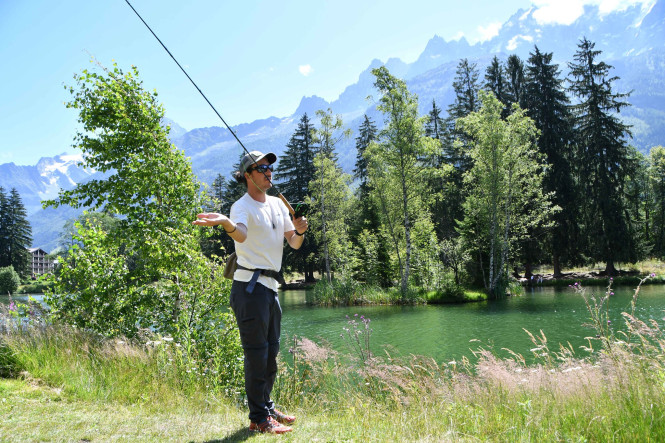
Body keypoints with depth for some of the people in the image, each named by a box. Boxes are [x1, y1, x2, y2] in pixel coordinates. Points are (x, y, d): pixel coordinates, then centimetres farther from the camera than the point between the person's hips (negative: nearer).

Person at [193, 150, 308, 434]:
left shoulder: (277, 204, 15)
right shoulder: (242, 207, -10)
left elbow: (294, 244, 13)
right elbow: (241, 234, -33)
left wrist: (299, 231, -9)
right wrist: (225, 222, -54)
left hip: (270, 286, 8)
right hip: (250, 286, -8)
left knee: (271, 351, 16)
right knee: (257, 352, -7)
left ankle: (267, 407, 29)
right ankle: (258, 418, 0)